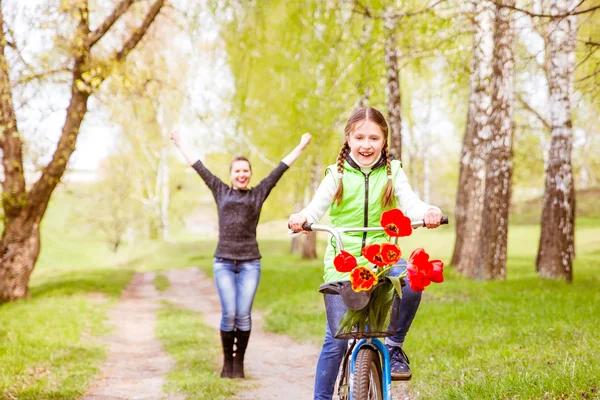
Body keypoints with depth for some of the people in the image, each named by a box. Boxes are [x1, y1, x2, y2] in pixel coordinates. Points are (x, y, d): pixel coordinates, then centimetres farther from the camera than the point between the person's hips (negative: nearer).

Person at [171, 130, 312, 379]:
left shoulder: (258, 193, 10)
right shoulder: (221, 191, 12)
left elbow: (280, 169, 10)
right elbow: (199, 167, 17)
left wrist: (301, 147, 11)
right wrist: (180, 146, 22)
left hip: (250, 262, 0)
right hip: (223, 262, 0)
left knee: (244, 315, -3)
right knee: (228, 314, -5)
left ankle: (239, 362, 10)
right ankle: (227, 361, 10)